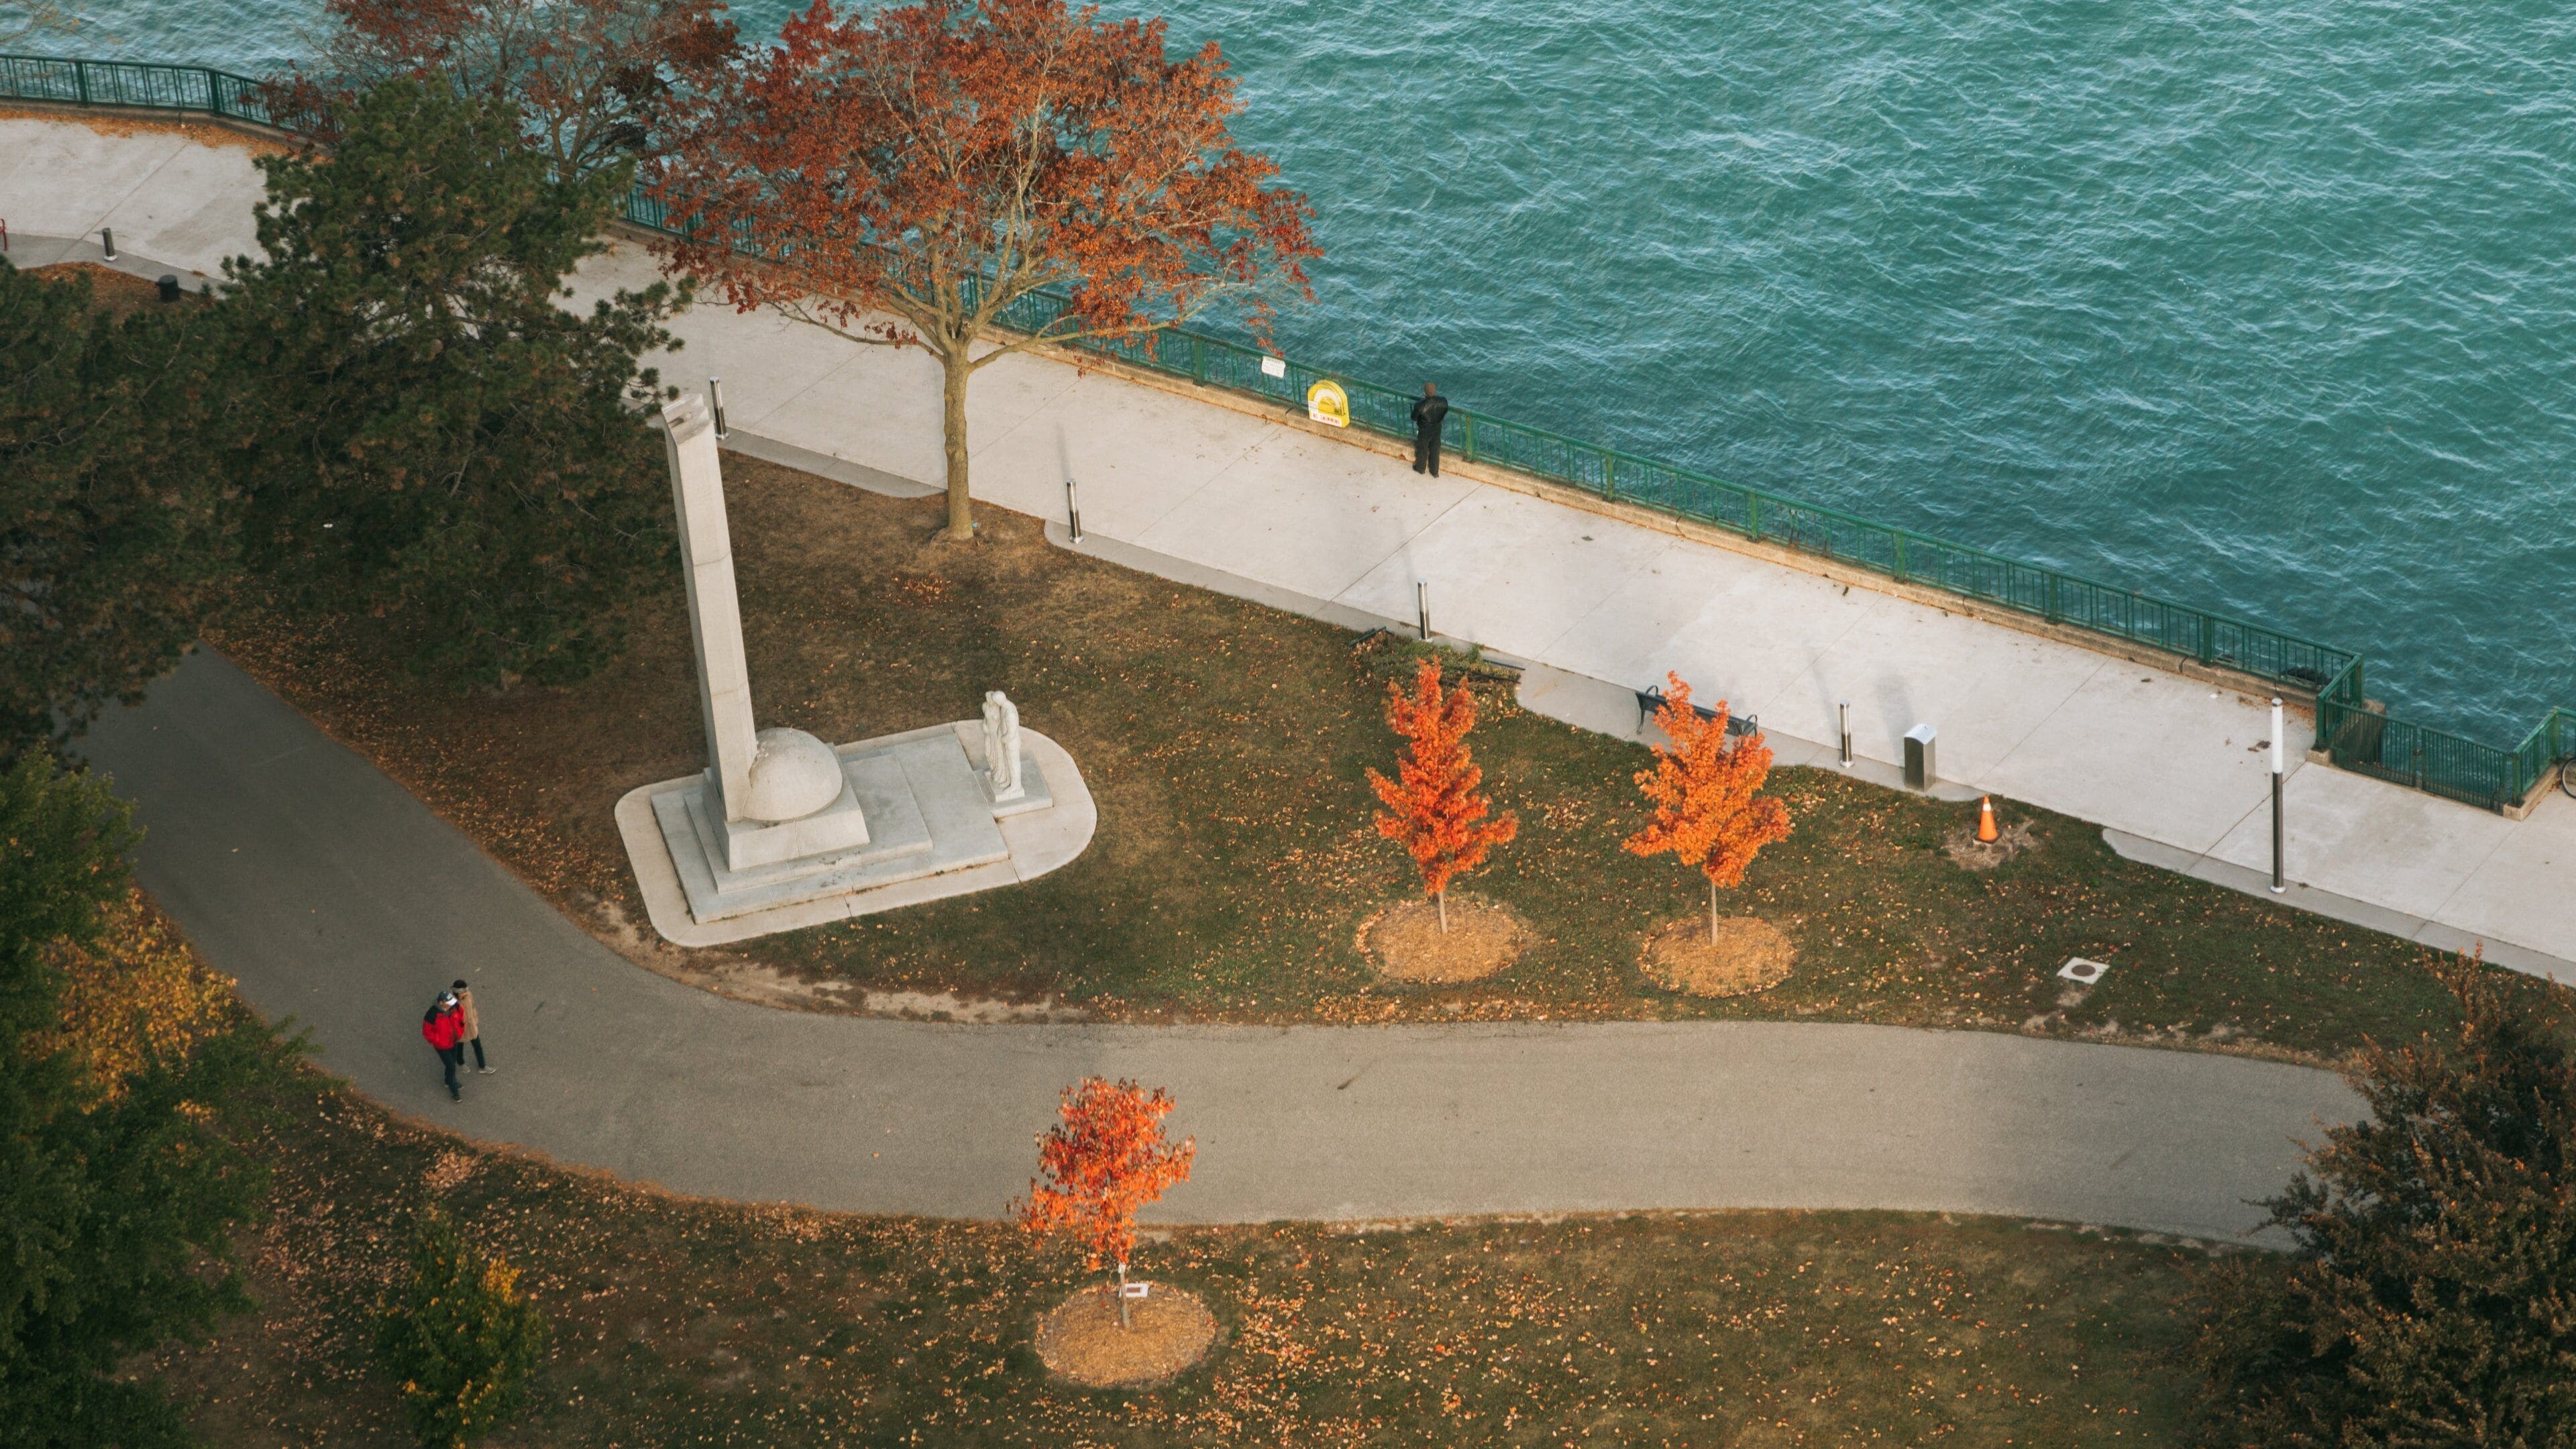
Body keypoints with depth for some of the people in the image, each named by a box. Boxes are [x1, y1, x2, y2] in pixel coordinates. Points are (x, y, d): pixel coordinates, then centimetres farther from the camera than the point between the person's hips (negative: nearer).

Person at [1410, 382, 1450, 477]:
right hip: (1437, 430, 3)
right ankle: (1435, 471, 38)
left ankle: (1421, 468, 46)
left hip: (1424, 431, -3)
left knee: (1422, 450, 23)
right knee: (1435, 450, 22)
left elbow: (1414, 418, -16)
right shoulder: (1443, 401, -24)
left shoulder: (1420, 406, -35)